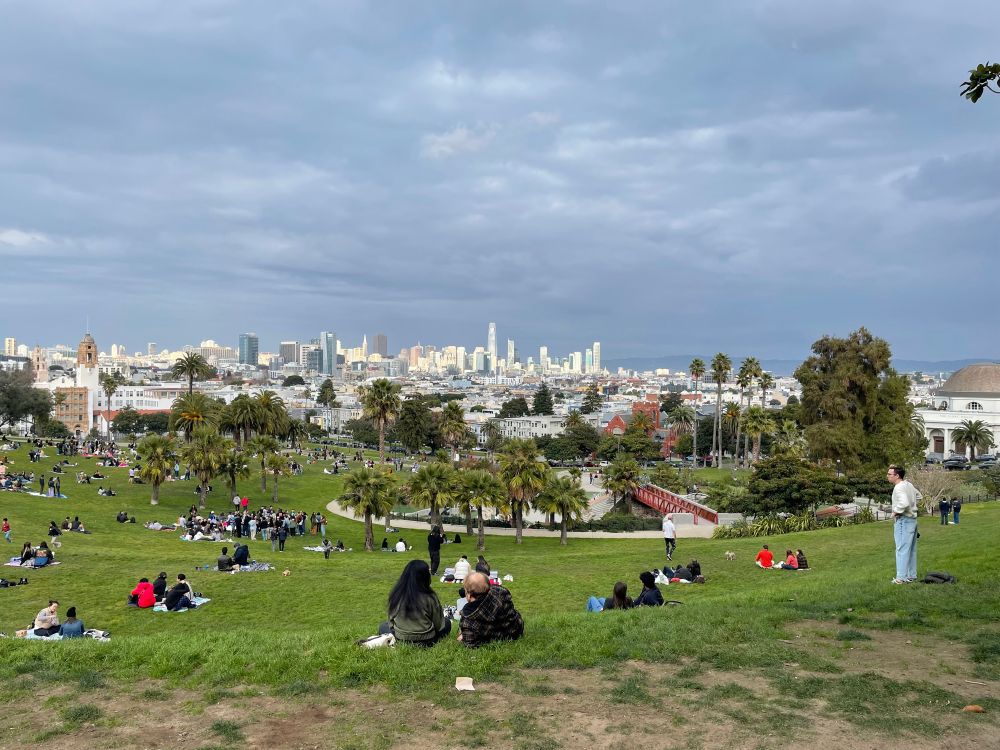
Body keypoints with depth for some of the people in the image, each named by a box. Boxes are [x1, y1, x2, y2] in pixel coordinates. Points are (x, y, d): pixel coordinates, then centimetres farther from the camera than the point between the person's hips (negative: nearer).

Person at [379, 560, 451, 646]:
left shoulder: (395, 594, -13)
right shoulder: (429, 597, -20)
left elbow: (391, 620, -1)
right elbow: (438, 624, -8)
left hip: (400, 639, 0)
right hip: (426, 641, 0)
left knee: (383, 627, 29)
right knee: (447, 623, 25)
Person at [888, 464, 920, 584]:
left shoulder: (899, 488, -20)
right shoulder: (908, 485, 10)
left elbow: (904, 503, -34)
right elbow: (918, 496, 28)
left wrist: (896, 512, -19)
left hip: (903, 521, -10)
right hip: (912, 519, 10)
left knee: (902, 549, -6)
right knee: (911, 549, 15)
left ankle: (901, 577, -5)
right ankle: (911, 575, 22)